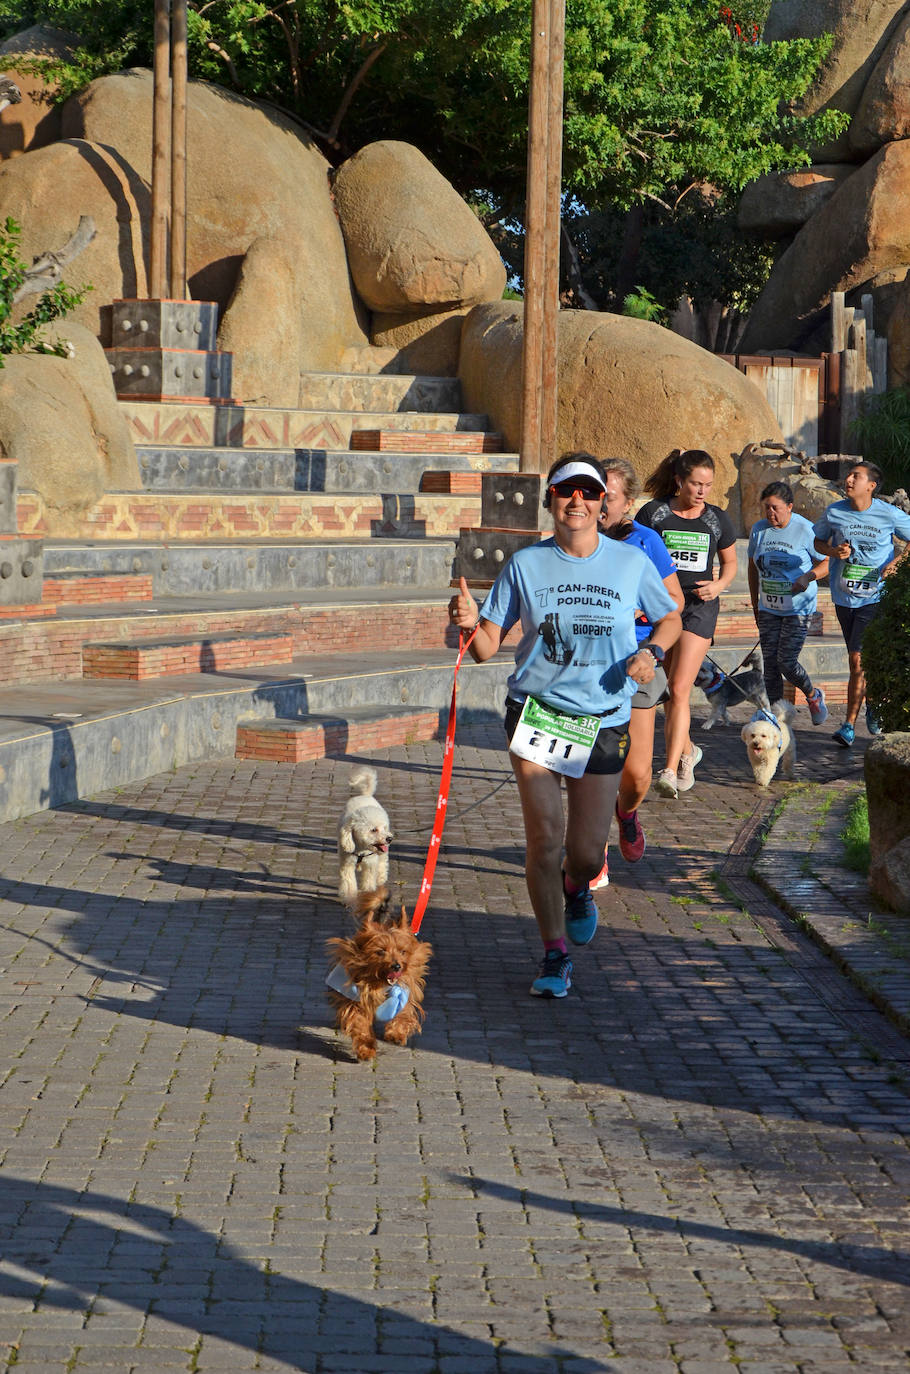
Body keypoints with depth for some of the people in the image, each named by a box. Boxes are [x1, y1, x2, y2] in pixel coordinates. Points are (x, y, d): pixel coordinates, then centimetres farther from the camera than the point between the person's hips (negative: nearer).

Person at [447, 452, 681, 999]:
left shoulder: (632, 563, 0)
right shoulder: (526, 564, -1)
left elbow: (670, 619, 16)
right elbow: (487, 647, 1)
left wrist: (651, 651, -6)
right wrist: (470, 624, -22)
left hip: (603, 722, 1)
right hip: (536, 712, -1)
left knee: (587, 849, 2)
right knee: (545, 839, -9)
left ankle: (577, 889, 41)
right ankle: (555, 957, 7)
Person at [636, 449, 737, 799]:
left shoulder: (717, 519, 4)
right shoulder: (653, 513, -1)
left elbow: (730, 563, 17)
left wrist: (718, 586, -3)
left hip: (698, 608, -1)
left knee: (679, 690, -14)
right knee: (667, 692, 12)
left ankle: (669, 771, -17)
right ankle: (687, 752, 37)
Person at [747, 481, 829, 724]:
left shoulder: (805, 530, -10)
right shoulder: (758, 530, 4)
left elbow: (827, 564, -3)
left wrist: (808, 577, -22)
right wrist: (755, 605, 15)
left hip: (798, 608, -5)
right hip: (768, 608, 5)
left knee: (786, 661, -9)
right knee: (769, 663, 0)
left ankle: (813, 696, 18)